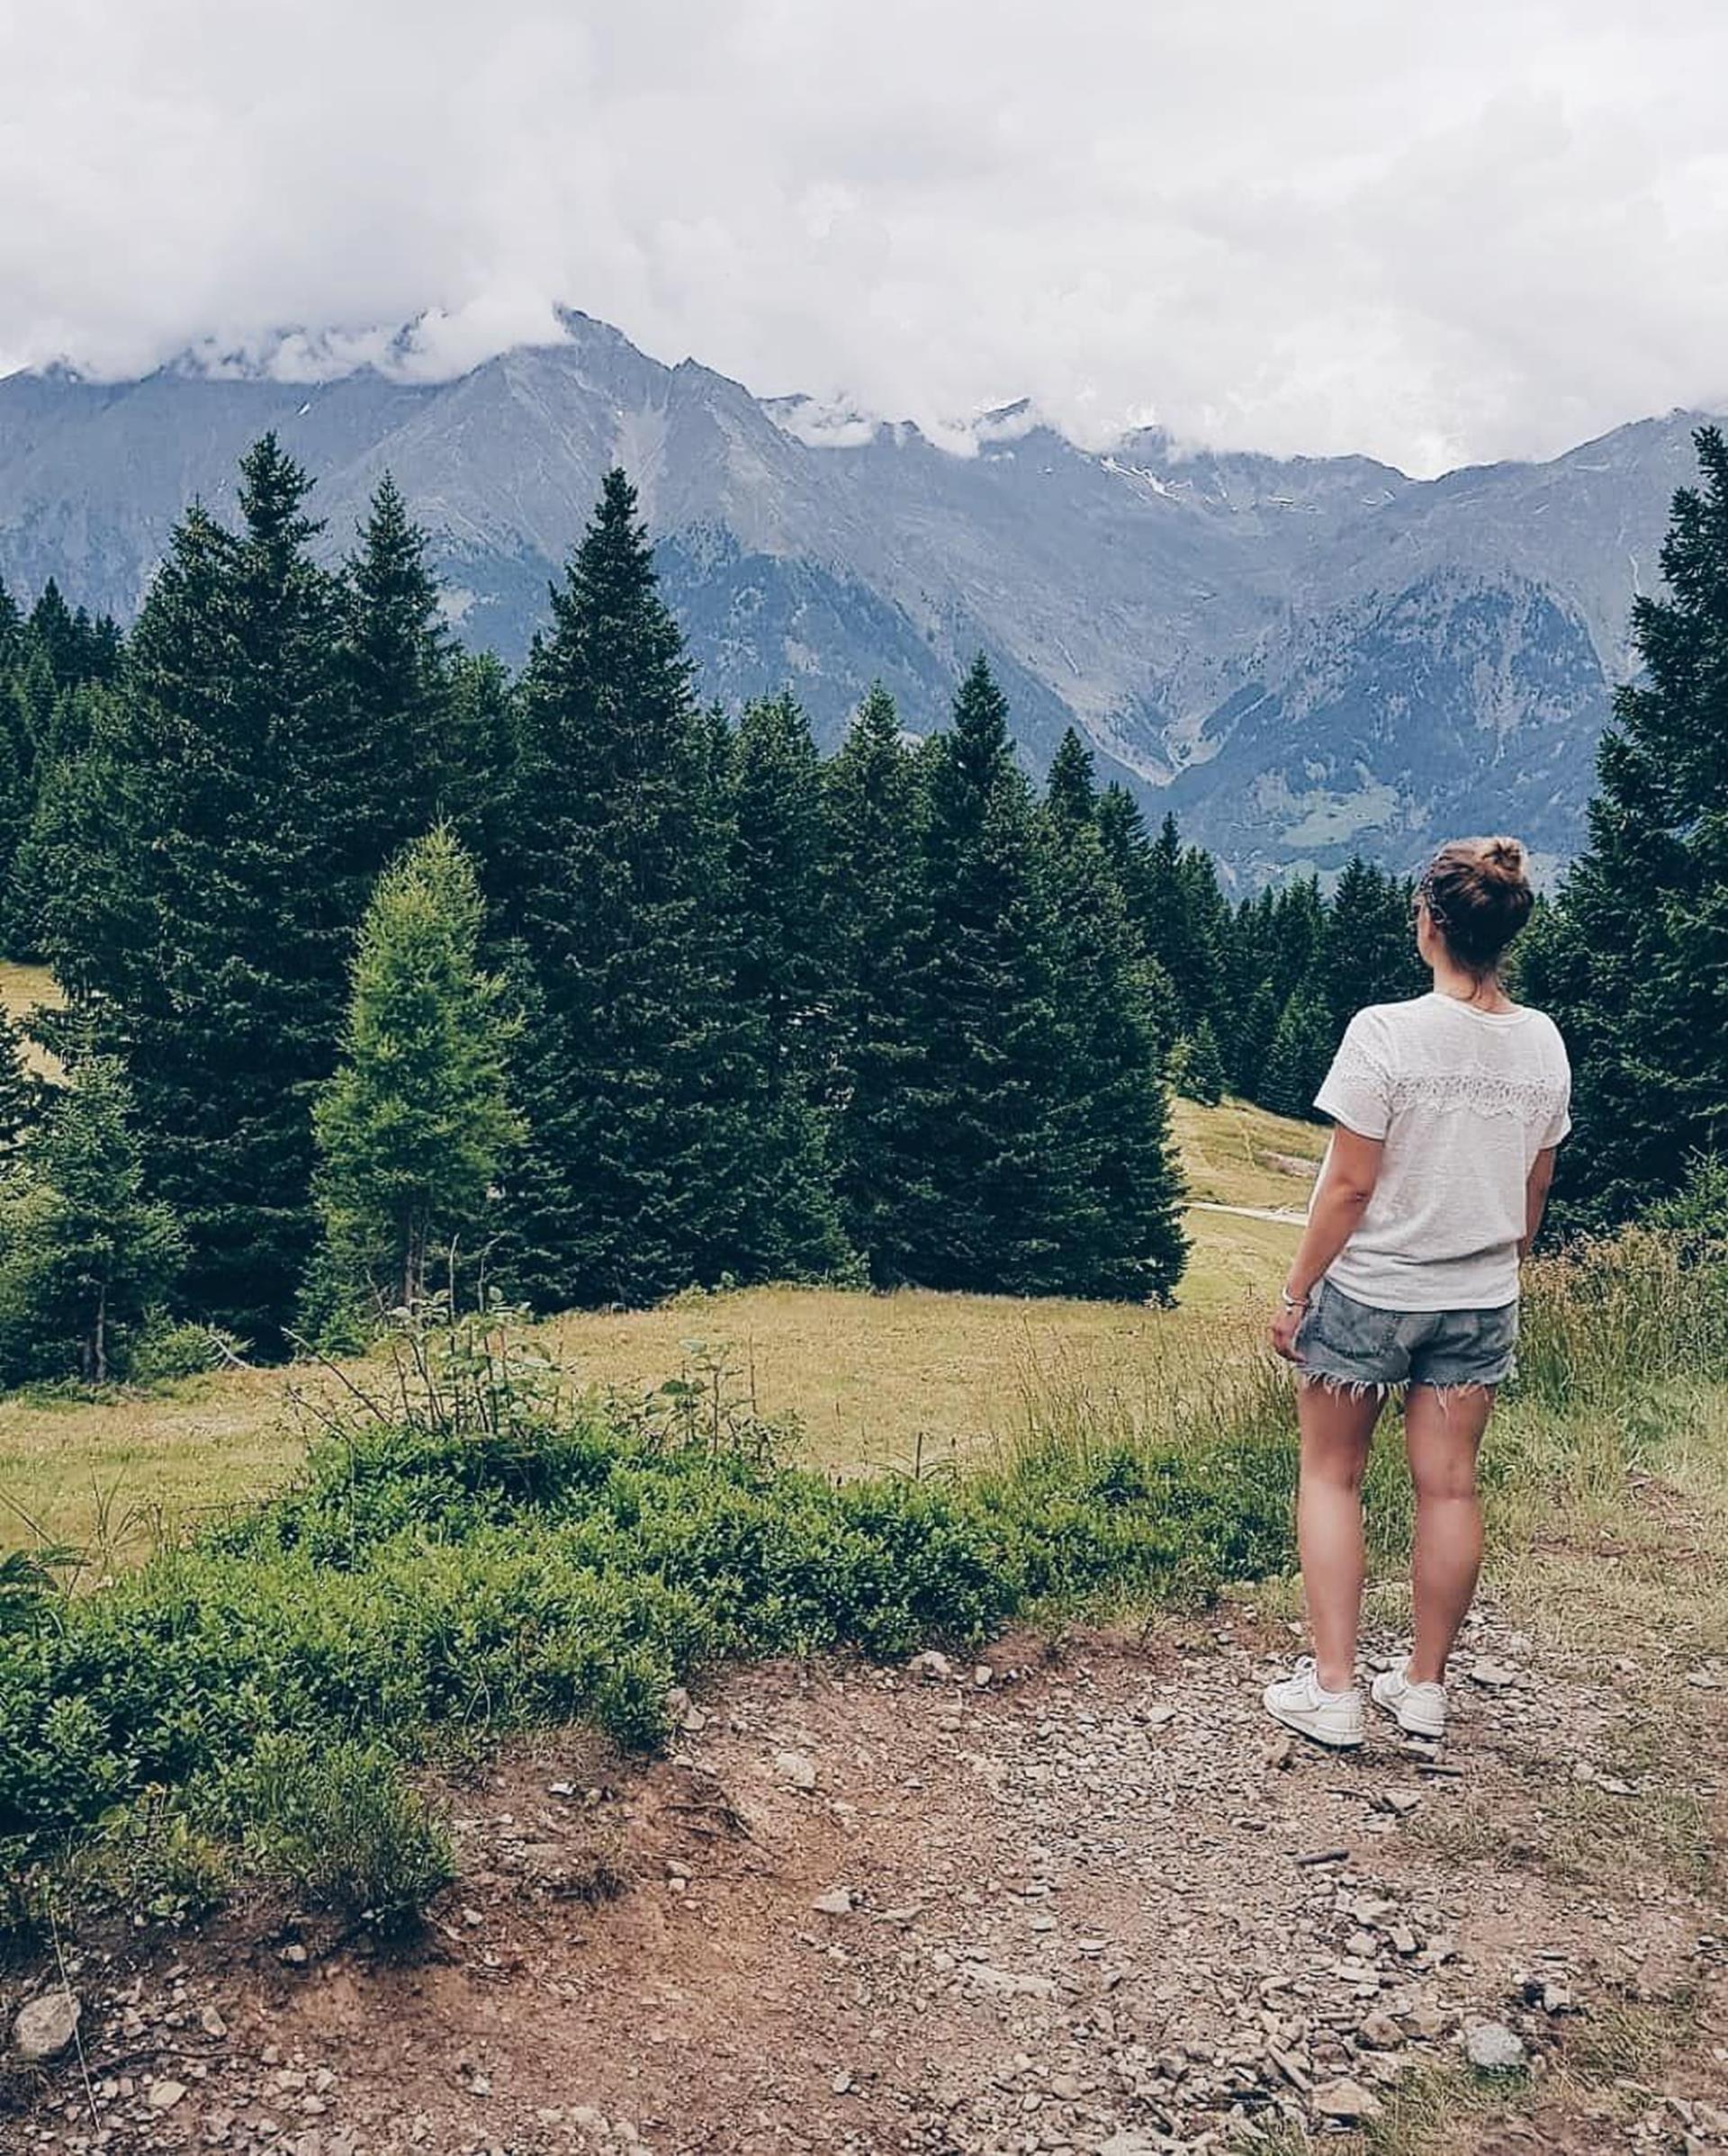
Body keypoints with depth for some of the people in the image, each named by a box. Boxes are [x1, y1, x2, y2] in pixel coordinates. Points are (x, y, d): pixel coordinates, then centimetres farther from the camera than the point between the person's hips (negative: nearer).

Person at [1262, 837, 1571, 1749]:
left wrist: (1296, 1292, -7)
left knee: (1331, 1476, 10)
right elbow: (1535, 1187, 7)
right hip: (1480, 1301, 5)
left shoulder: (1385, 1032, -19)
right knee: (1449, 1486, 12)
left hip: (1367, 1292, -4)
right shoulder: (1543, 1043, -3)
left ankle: (1332, 1690, 11)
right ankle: (1424, 1686, 24)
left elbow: (1350, 1186, -17)